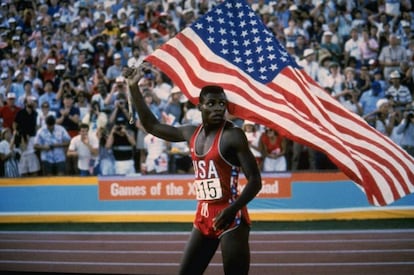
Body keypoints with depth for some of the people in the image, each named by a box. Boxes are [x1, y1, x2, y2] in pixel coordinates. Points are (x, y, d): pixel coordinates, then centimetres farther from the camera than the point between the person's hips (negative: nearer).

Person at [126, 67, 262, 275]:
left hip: (230, 217, -7)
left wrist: (232, 210, -27)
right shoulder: (192, 133, 9)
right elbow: (152, 126, 21)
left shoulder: (233, 136, -11)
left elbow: (255, 180, -13)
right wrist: (134, 88, 16)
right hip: (203, 217, 7)